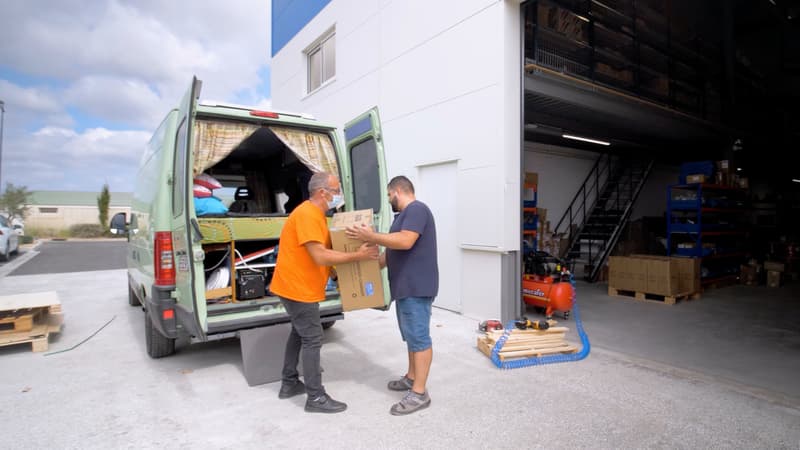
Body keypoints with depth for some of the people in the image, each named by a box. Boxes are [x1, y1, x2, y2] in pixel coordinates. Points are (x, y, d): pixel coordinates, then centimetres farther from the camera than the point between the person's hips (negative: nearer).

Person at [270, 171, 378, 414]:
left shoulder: (315, 214, 11)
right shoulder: (307, 215, -22)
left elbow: (326, 249, 13)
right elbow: (320, 256, -29)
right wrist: (357, 256, -25)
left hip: (298, 285, 11)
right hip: (298, 287, -11)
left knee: (299, 333, 20)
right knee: (312, 339, -4)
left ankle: (289, 383, 34)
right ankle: (316, 398, 6)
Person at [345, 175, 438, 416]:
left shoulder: (417, 209, -13)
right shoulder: (404, 215, 19)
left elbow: (405, 242, -26)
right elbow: (392, 251, 22)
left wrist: (371, 237, -19)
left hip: (416, 287, -10)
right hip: (405, 286, 11)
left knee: (419, 337, -5)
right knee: (411, 335, 19)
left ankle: (419, 393, 2)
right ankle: (411, 377, 32)